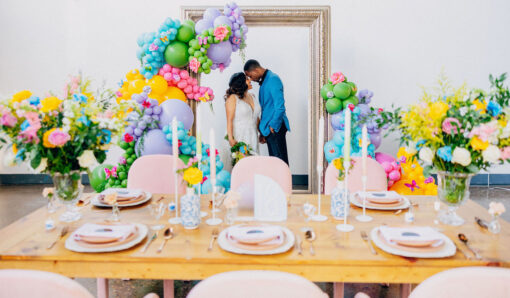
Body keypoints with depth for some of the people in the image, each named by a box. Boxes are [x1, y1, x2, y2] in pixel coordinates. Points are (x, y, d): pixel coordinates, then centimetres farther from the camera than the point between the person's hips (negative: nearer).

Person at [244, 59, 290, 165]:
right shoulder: (264, 81, 17)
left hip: (275, 128, -9)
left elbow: (280, 106, -20)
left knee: (280, 160, -5)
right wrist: (263, 132, 17)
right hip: (268, 128, 9)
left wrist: (272, 126, -16)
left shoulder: (273, 79, -13)